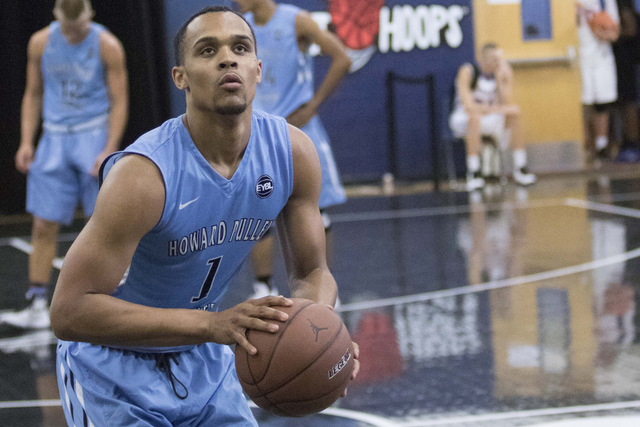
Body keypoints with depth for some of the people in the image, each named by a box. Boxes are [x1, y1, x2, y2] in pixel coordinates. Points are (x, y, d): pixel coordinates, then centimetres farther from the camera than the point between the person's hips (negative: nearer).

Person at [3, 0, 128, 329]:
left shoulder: (107, 46, -7)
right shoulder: (40, 43, 3)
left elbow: (119, 102, -5)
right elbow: (33, 95, 12)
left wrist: (109, 151, -14)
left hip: (94, 137, -3)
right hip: (55, 138, 3)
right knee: (43, 226, -2)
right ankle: (37, 306, 1)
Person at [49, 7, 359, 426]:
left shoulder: (293, 152, -13)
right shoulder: (144, 174, -30)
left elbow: (311, 272, -1)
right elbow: (69, 312, -33)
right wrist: (212, 324, -41)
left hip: (203, 360, 5)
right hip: (116, 367, -5)